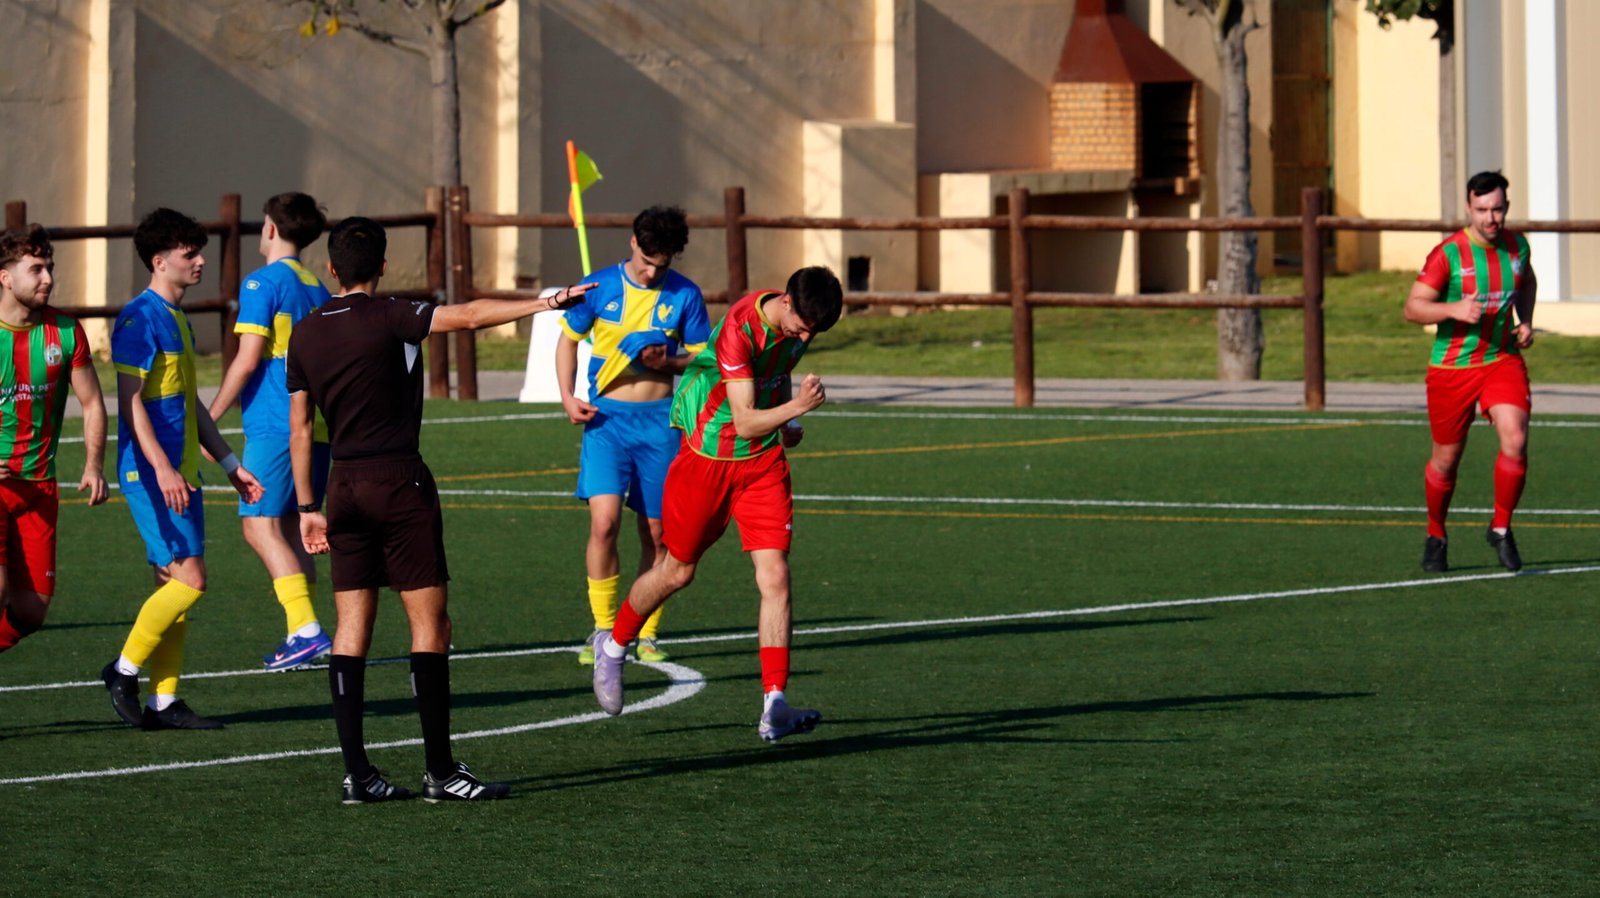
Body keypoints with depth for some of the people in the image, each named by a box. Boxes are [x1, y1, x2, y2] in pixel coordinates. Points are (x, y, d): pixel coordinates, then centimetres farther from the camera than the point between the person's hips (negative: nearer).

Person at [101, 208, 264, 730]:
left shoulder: (178, 320, 18)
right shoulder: (140, 319, -11)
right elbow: (130, 402, -17)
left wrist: (229, 463, 23)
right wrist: (162, 468, -24)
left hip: (181, 472, 9)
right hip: (151, 472, -9)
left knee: (175, 584, 7)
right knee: (188, 578, -13)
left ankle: (165, 702, 9)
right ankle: (125, 670, 1)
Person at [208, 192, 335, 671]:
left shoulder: (263, 282, -6)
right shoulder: (318, 289, 17)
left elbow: (247, 359, -12)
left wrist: (210, 418, -5)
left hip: (274, 425, -8)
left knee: (261, 524, -9)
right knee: (289, 529, 12)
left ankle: (307, 629, -20)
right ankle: (300, 636, 8)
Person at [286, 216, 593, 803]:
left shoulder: (305, 335, 8)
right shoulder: (388, 319, -8)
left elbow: (299, 428, 11)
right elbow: (469, 316, -19)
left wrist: (307, 507, 15)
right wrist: (544, 302, -17)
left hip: (344, 488, 6)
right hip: (399, 481, -6)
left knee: (352, 628, 5)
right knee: (429, 624, -1)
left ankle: (356, 772, 1)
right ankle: (441, 771, -2)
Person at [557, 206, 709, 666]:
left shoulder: (684, 295, 1)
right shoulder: (600, 287, 1)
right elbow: (568, 339, 12)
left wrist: (668, 361, -13)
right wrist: (567, 397, -1)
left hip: (661, 420, 1)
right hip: (607, 417, -1)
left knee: (656, 533, 3)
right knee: (604, 522, -14)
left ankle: (647, 633, 16)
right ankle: (602, 630, -2)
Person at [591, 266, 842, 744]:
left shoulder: (798, 326, -6)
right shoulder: (738, 328, -28)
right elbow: (745, 421, -31)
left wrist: (789, 422, 3)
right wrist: (796, 406, -47)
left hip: (764, 461, 5)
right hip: (709, 458, -5)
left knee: (775, 575, -10)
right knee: (677, 571, 12)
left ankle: (774, 708, -13)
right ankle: (613, 646, 41)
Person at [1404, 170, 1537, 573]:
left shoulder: (1517, 245, 0)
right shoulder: (1448, 254, -15)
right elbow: (1413, 308, -13)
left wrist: (1526, 321, 7)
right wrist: (1454, 309, -29)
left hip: (1503, 359, 2)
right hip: (1452, 367, -2)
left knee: (1515, 441, -19)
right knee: (1446, 458, 8)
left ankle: (1501, 529, 0)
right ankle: (1436, 537, 32)